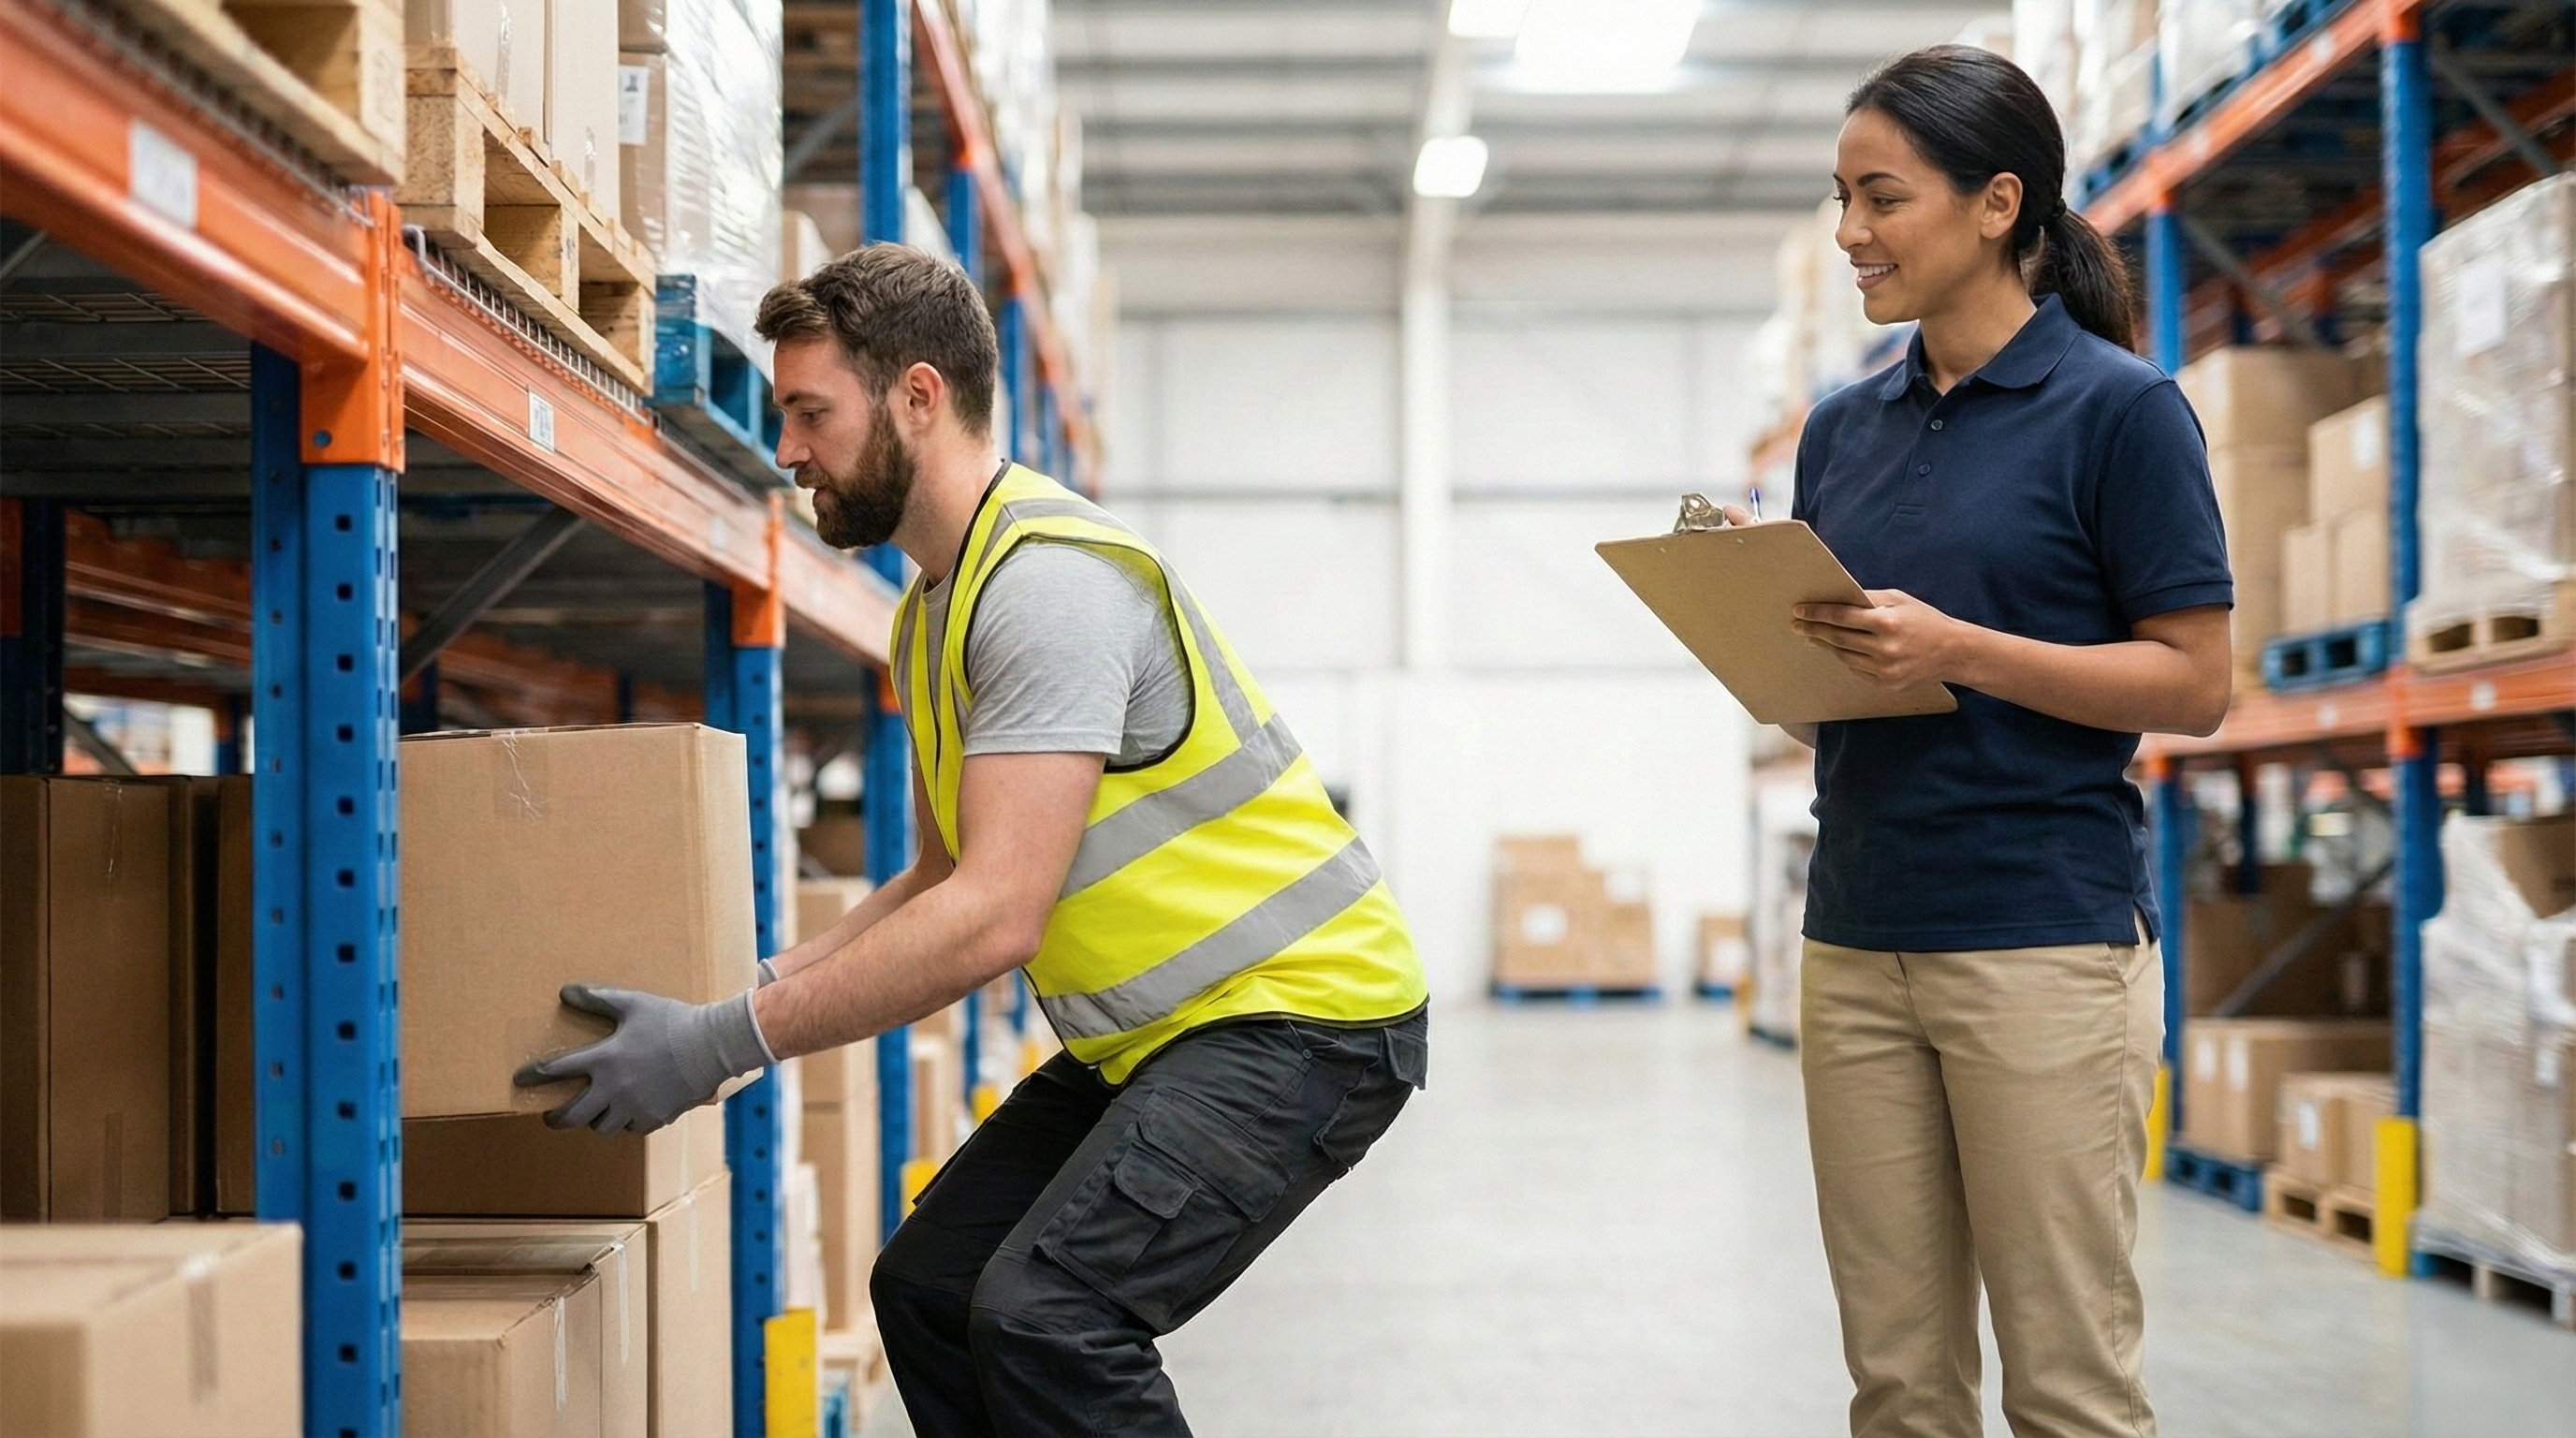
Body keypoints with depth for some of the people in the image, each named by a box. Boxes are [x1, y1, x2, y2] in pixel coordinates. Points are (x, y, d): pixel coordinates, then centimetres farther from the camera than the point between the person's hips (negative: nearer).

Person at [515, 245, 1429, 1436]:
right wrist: (765, 983, 4)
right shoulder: (933, 607, 11)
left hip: (1296, 1015, -10)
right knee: (928, 1285, 9)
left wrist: (725, 1041, -27)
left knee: (1045, 1312, -24)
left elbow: (994, 918, -29)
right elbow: (945, 879, 17)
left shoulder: (1052, 579, -22)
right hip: (1146, 1032, 10)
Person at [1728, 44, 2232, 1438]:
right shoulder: (1844, 426, 12)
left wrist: (1960, 650, -19)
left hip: (2044, 939, -6)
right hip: (1858, 938, 6)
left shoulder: (2118, 407, -5)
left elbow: (2194, 684, -8)